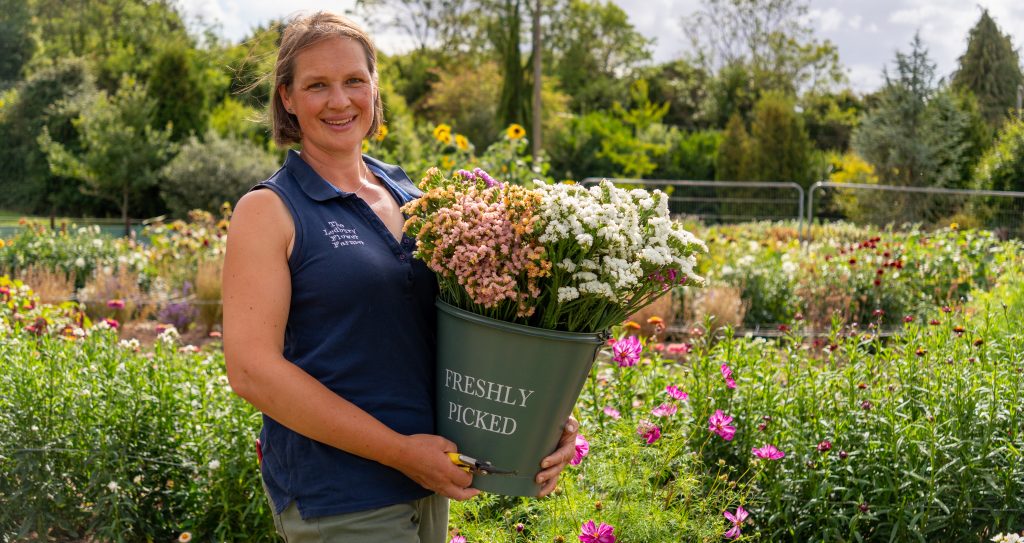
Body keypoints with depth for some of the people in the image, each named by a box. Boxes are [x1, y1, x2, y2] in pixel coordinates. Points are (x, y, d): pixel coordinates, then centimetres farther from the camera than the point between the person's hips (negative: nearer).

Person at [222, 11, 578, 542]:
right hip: (337, 498, -5)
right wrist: (400, 449, -17)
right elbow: (251, 369, -15)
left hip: (428, 483, 6)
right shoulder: (269, 211, -7)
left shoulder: (411, 197, 9)